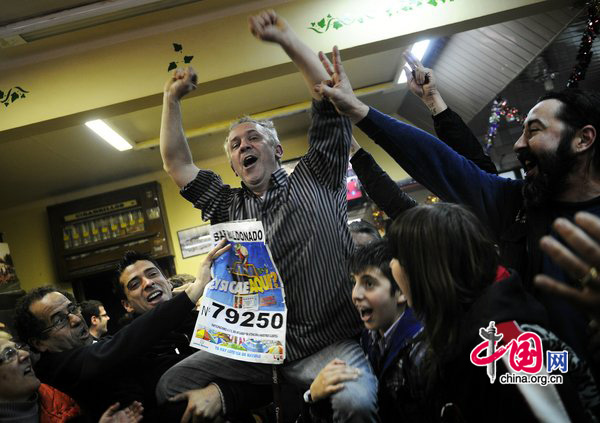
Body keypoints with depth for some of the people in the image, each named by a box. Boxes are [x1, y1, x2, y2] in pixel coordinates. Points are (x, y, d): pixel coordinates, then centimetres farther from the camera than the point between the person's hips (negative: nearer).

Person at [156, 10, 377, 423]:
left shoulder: (315, 181, 5)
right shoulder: (230, 205, 16)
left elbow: (331, 99, -2)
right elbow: (177, 165, 15)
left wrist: (284, 37, -6)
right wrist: (172, 99, 9)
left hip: (331, 343, -4)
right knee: (171, 385, -6)